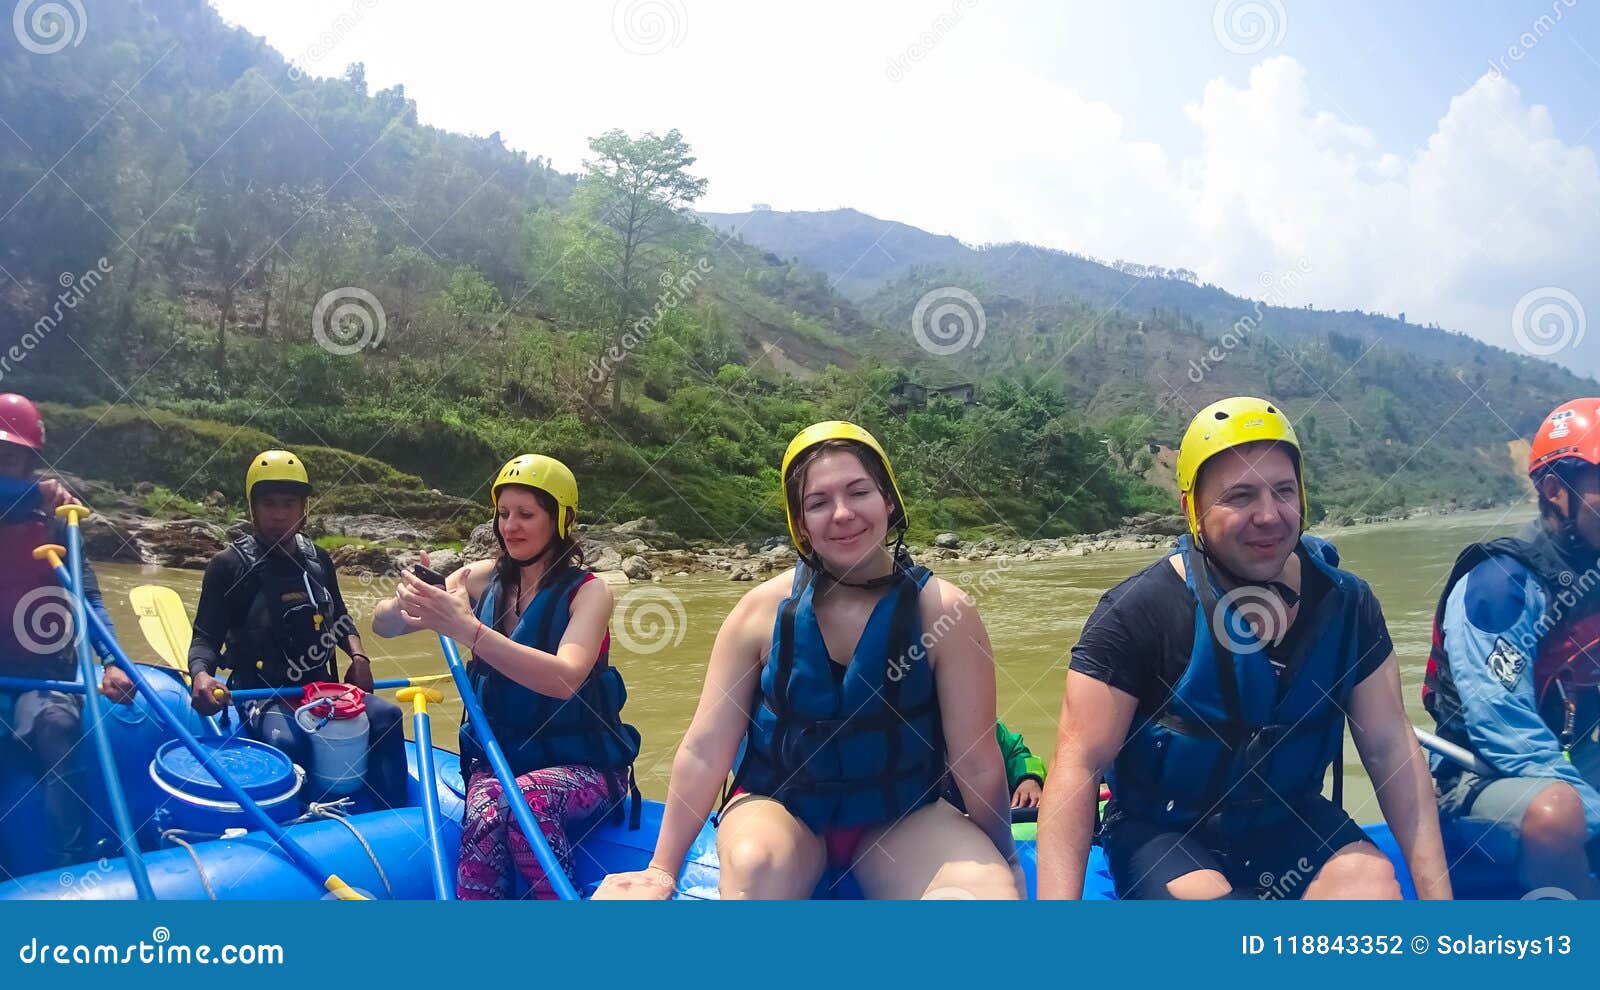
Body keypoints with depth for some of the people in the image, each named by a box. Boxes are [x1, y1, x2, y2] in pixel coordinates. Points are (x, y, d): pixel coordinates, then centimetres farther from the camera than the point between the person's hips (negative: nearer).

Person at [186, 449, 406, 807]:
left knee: (385, 716, -20)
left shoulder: (318, 560, 10)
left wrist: (358, 656, 3)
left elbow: (339, 617, 22)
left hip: (321, 686, 5)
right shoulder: (229, 565, -4)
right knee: (286, 740, -37)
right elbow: (205, 638, -5)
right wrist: (200, 674, -27)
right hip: (262, 695, -5)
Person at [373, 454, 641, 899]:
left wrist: (466, 628, -38)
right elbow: (382, 625, -1)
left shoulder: (587, 590, -9)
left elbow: (564, 678, -28)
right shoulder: (485, 578, 3)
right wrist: (407, 603, -26)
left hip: (582, 765, -2)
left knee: (526, 798, -35)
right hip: (497, 756, 3)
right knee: (486, 813, -31)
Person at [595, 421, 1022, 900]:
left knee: (989, 890, -28)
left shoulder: (943, 611, -14)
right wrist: (663, 870, -3)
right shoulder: (765, 609, -11)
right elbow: (704, 751, -7)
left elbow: (978, 764, -8)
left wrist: (1003, 865, 1)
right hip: (777, 805, 0)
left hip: (902, 818, 1)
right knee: (754, 864, -34)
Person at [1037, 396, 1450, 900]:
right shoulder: (1138, 612, -18)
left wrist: (1436, 891, -9)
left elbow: (1390, 749, -1)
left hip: (1291, 821, 5)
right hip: (1162, 833, -4)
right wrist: (1058, 905, -29)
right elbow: (1080, 764, -20)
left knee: (1373, 882, -23)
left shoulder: (1345, 604, -4)